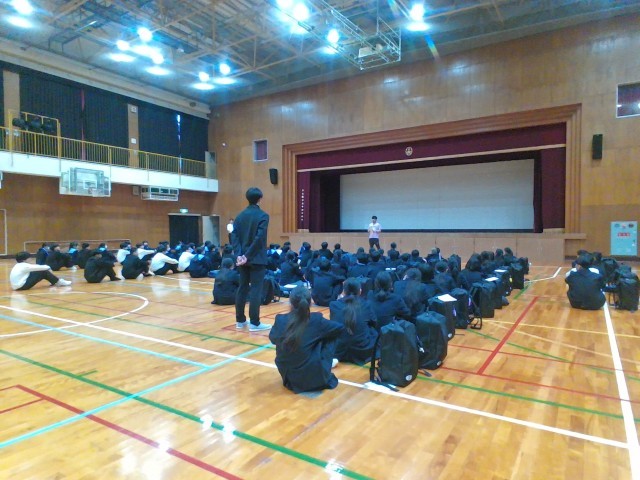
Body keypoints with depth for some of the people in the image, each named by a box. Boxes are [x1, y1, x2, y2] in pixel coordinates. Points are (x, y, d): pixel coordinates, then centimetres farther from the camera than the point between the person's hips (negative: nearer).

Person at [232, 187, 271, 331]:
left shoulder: (240, 216, 9)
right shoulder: (263, 216, -9)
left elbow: (234, 236, 0)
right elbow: (259, 238, -18)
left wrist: (239, 254, -7)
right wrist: (248, 256, -15)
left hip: (242, 258, 6)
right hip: (256, 258, -6)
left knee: (243, 288, 12)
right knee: (256, 290, -2)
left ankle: (240, 320, 19)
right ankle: (254, 323, 1)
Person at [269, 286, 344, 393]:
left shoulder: (280, 320, -11)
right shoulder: (316, 320, -16)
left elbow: (272, 338, 9)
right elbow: (340, 327, 1)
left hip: (288, 377, 3)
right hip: (314, 378, -3)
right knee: (330, 337, 12)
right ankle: (325, 374, 22)